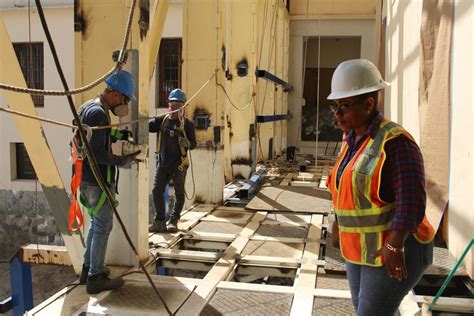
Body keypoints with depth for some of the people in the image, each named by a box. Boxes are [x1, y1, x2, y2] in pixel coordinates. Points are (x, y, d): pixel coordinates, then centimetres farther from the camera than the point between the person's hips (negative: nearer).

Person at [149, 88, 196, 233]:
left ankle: (173, 221, 20)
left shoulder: (187, 124, -3)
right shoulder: (162, 120, 5)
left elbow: (193, 144, -6)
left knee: (179, 194, 5)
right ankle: (160, 222, 13)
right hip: (162, 163, 3)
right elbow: (147, 126, -8)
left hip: (179, 164, -3)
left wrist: (187, 143, -27)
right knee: (156, 191, 2)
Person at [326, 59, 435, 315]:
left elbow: (411, 199, -24)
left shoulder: (395, 141, -21)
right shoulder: (353, 138, 6)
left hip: (394, 249, -9)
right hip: (363, 246, 9)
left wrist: (394, 247, -25)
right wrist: (338, 226, 18)